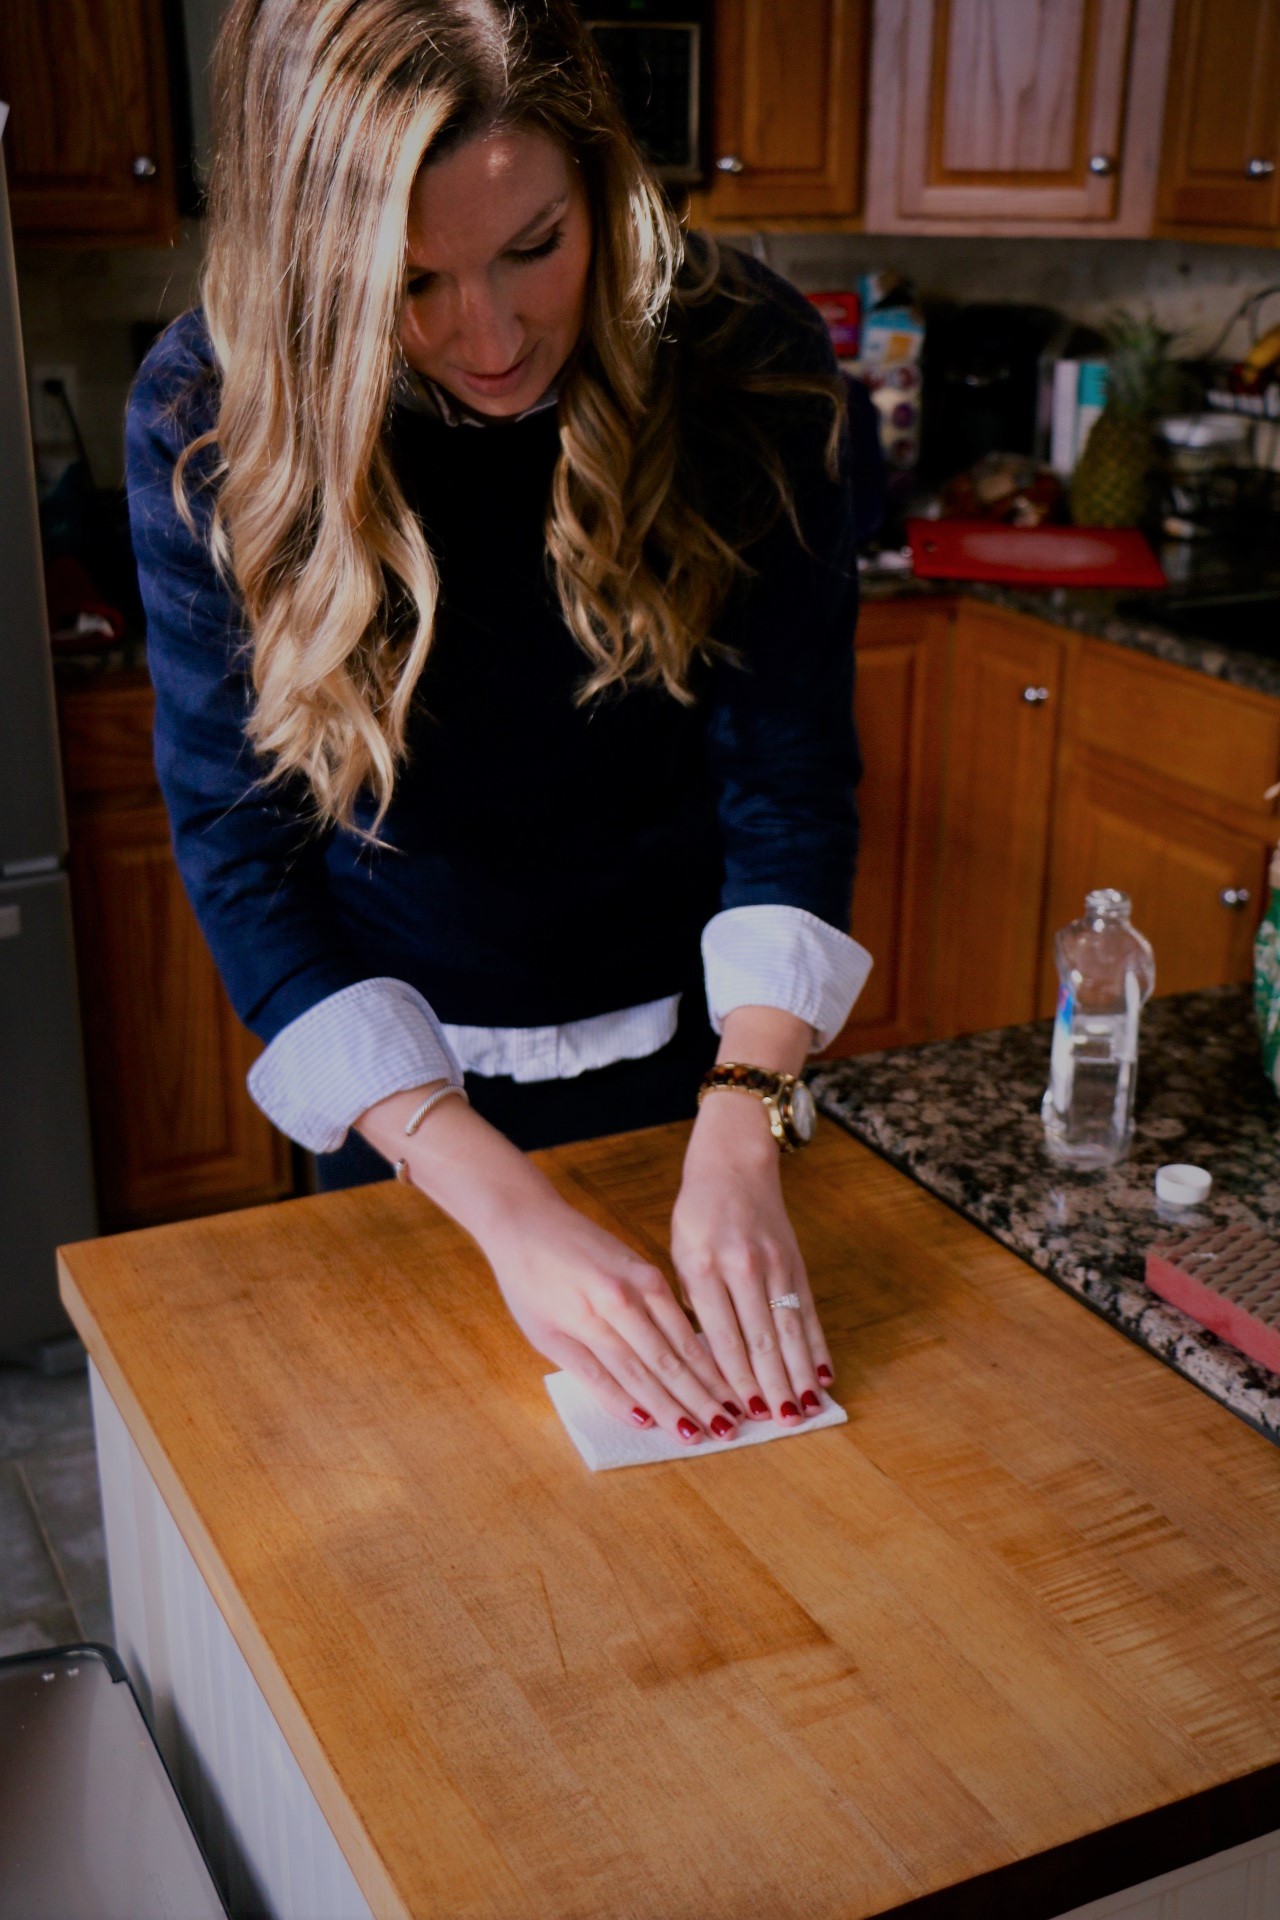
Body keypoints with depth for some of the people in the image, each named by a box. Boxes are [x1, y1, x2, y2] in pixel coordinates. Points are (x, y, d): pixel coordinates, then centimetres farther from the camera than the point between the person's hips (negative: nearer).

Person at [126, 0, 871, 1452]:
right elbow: (239, 847, -25)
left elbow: (789, 772, -19)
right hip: (394, 1070, 0)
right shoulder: (207, 417, -23)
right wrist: (507, 1208, -34)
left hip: (688, 1039, 1)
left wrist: (741, 1134, -33)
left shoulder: (744, 362, -21)